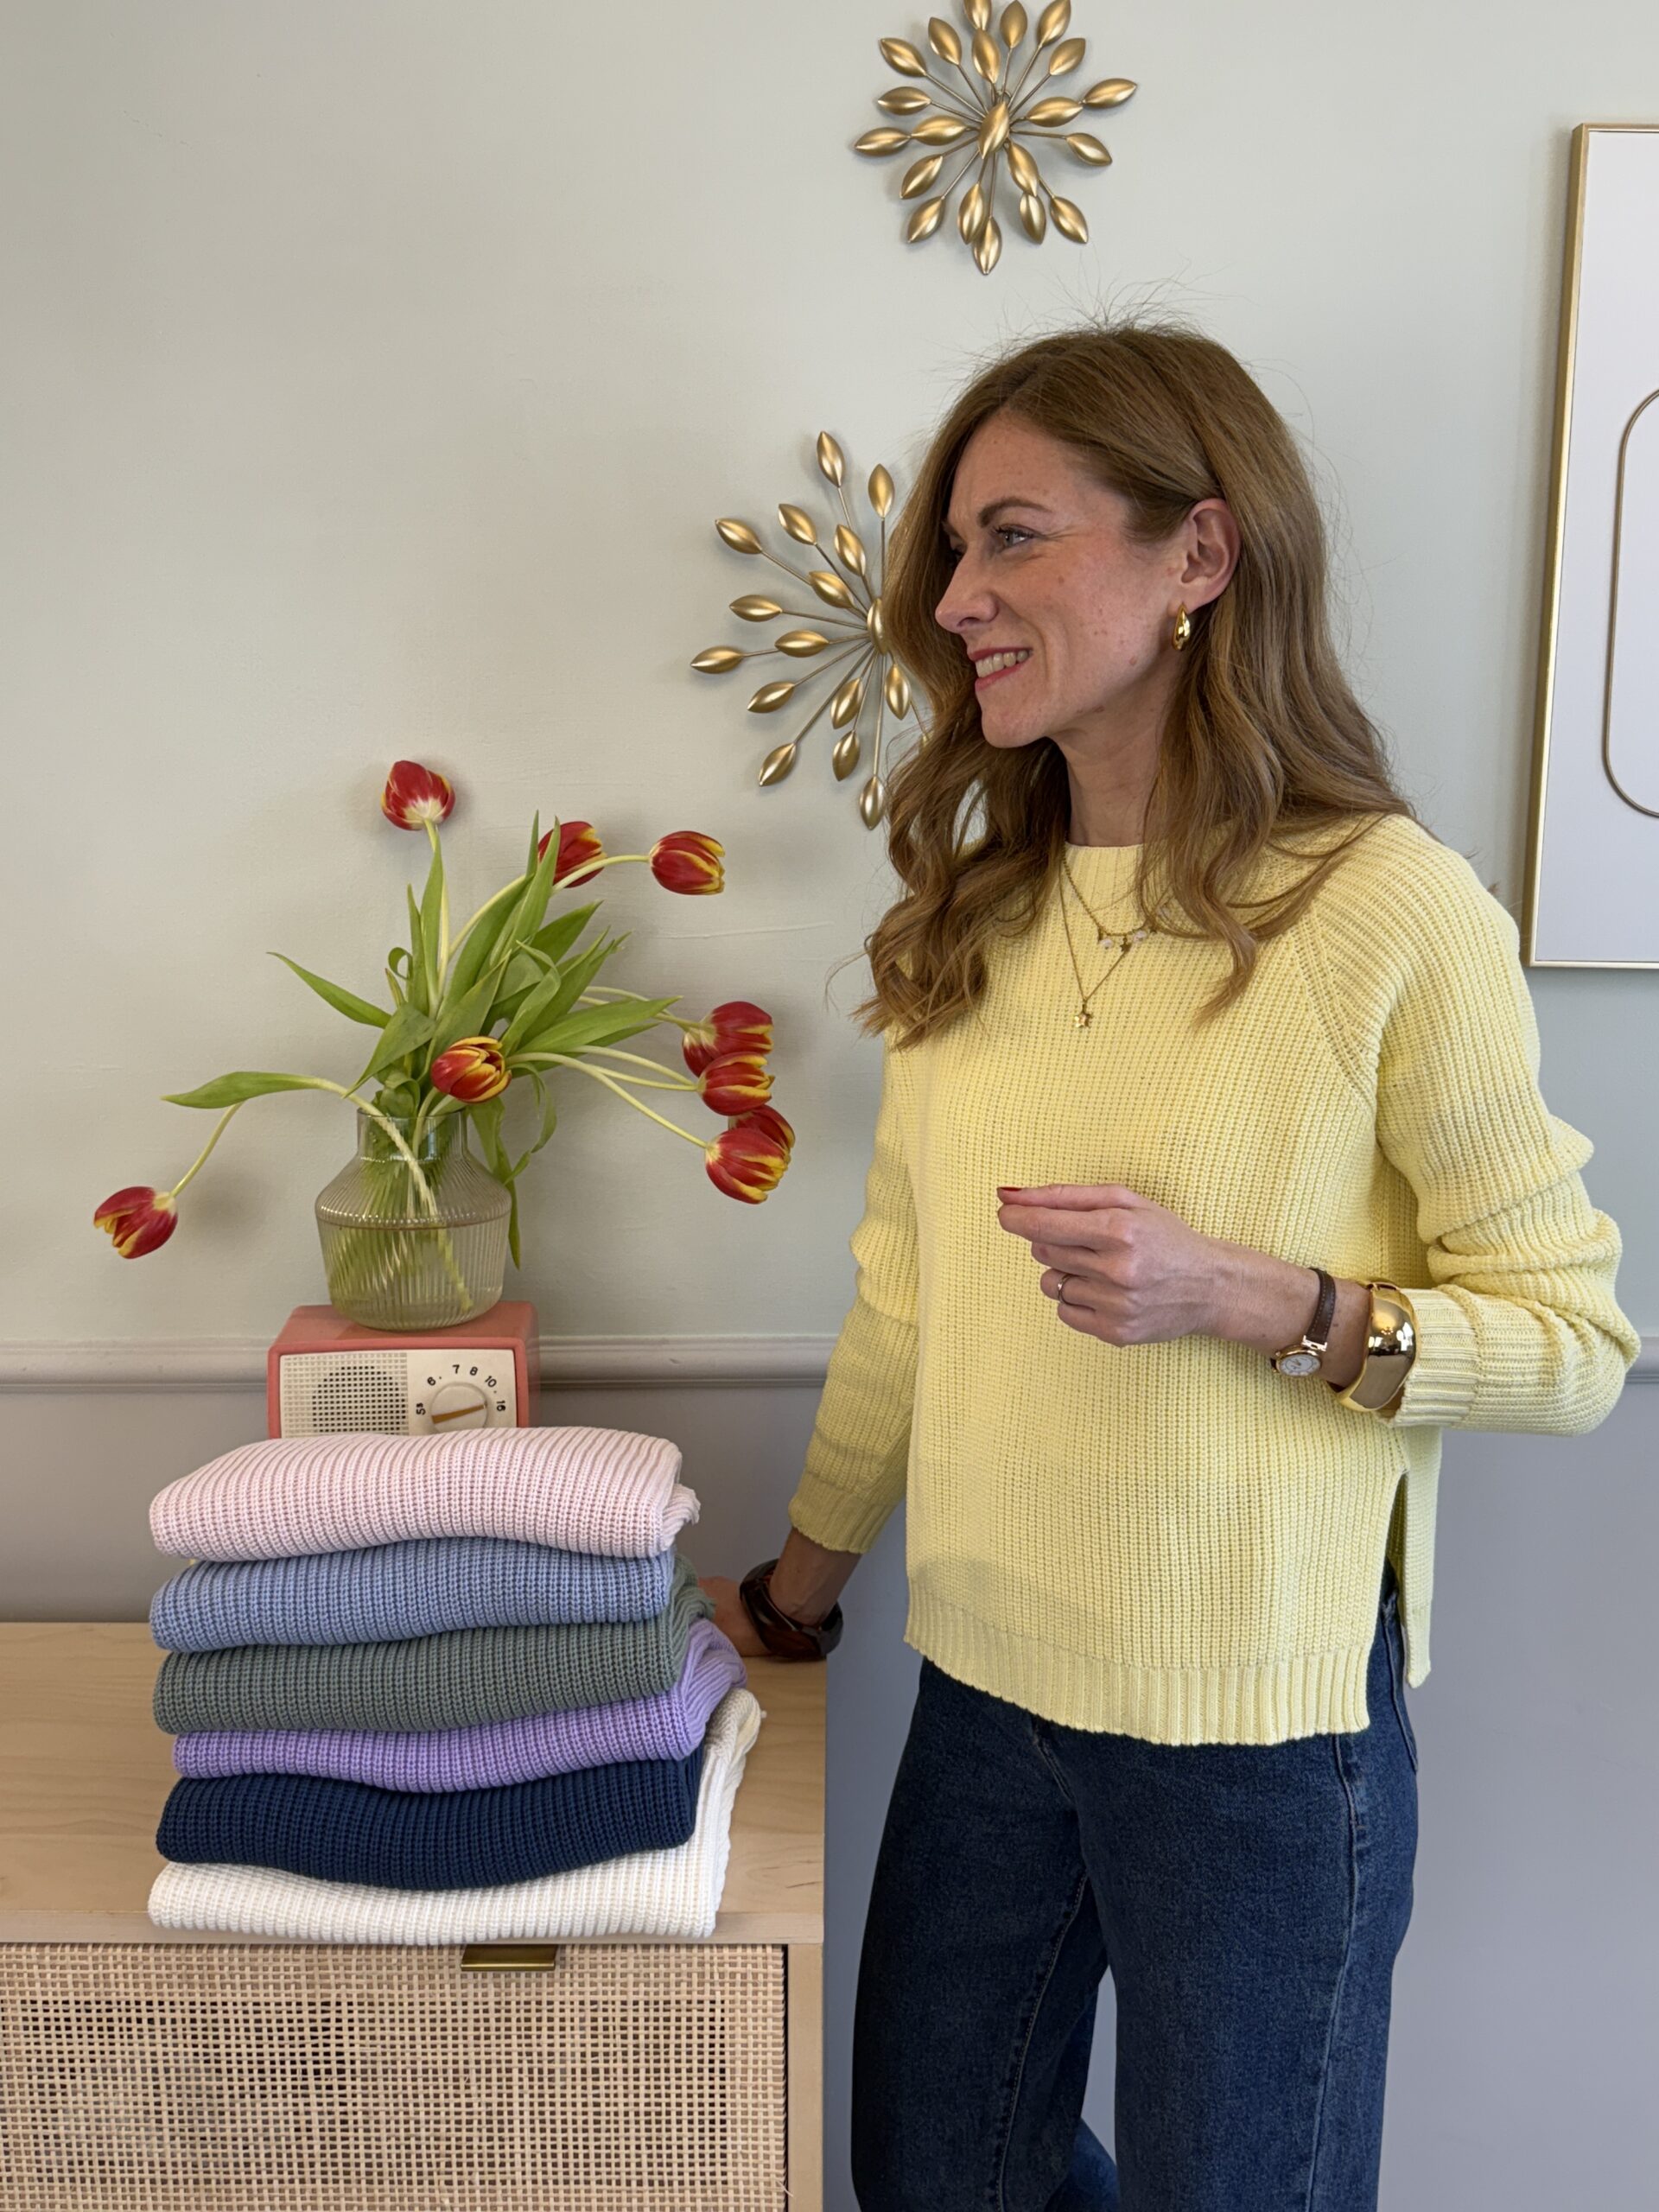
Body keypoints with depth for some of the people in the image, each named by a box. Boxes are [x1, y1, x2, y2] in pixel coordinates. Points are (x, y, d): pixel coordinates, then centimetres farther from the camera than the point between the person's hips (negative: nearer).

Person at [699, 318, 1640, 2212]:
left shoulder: (1389, 908, -15)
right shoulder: (973, 916, 2)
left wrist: (1246, 1295, -25)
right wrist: (794, 1591, 16)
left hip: (1260, 1719, -5)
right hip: (984, 1692, 6)